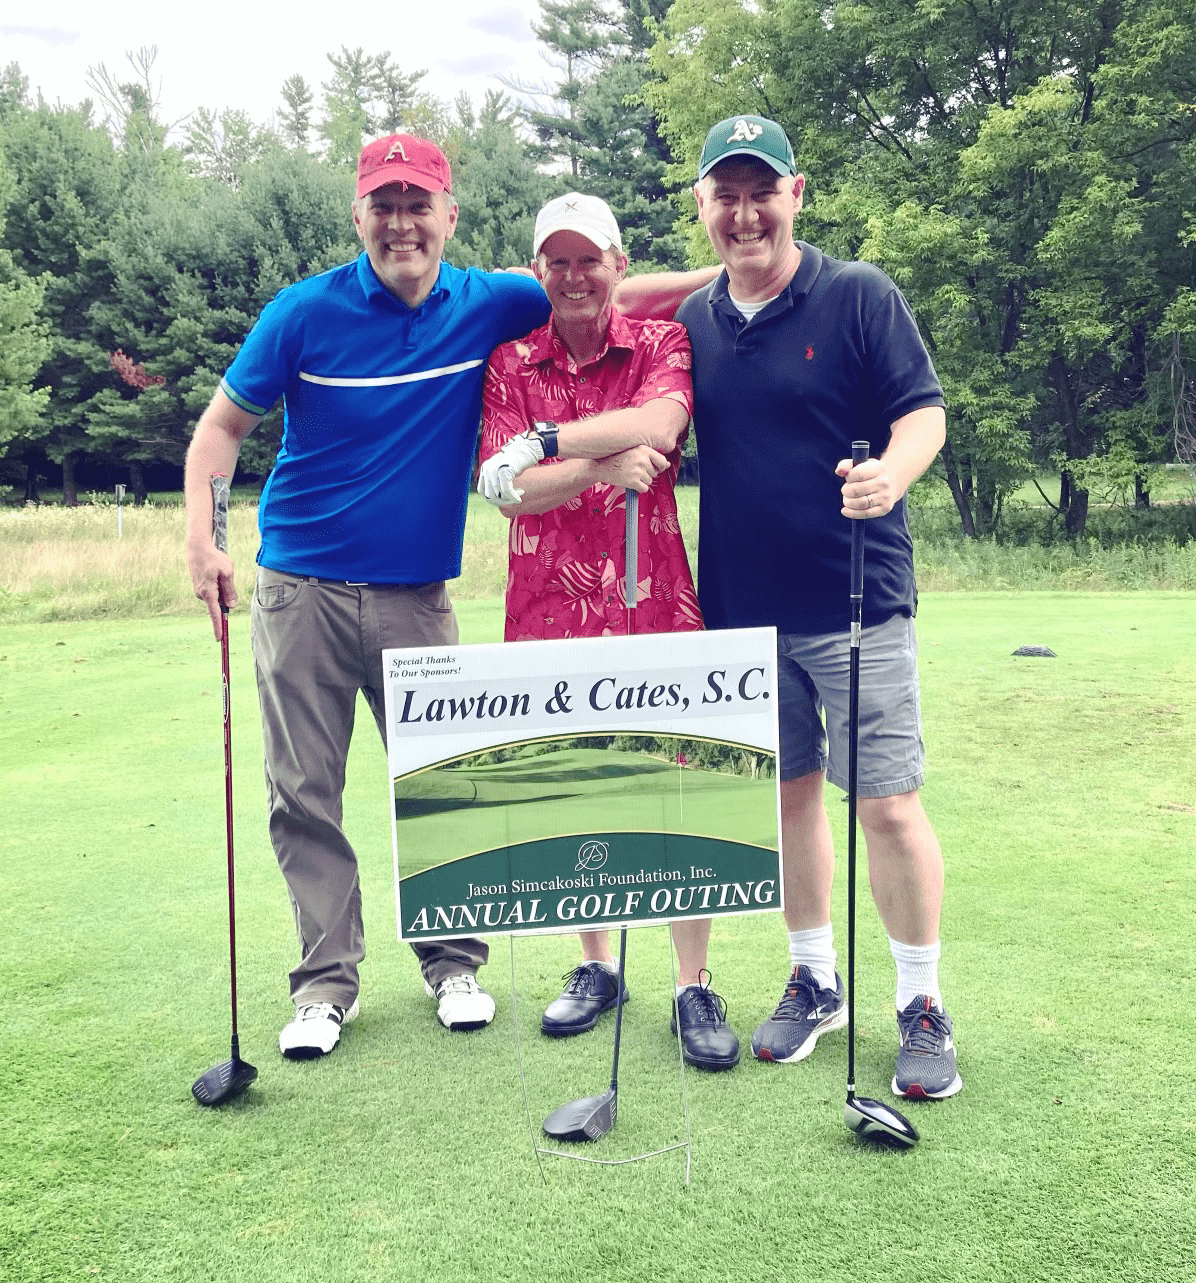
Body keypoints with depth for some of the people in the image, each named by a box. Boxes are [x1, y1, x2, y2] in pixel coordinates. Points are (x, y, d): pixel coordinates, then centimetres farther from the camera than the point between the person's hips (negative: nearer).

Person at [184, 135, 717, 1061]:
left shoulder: (488, 306, 2)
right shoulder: (306, 313, -3)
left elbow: (609, 297, 8)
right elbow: (223, 425, 2)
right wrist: (202, 538, -12)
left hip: (417, 595, 1)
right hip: (301, 591, -1)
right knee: (303, 795, 3)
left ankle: (453, 963, 23)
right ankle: (327, 980, 17)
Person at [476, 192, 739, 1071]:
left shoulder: (662, 343, 4)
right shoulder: (511, 364, 7)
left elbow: (660, 422, -18)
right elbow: (507, 488, -6)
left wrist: (549, 440, -14)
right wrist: (607, 465, -18)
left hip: (654, 607, -2)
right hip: (551, 612, 2)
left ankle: (695, 985, 13)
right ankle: (596, 966, 28)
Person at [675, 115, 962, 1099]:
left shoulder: (861, 296, -3)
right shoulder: (694, 322, 9)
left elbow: (924, 412, -7)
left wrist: (891, 472, -27)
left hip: (857, 602, -4)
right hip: (742, 607, 4)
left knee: (889, 805, -3)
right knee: (788, 795, 13)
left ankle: (924, 1008, 14)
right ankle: (814, 981, 30)